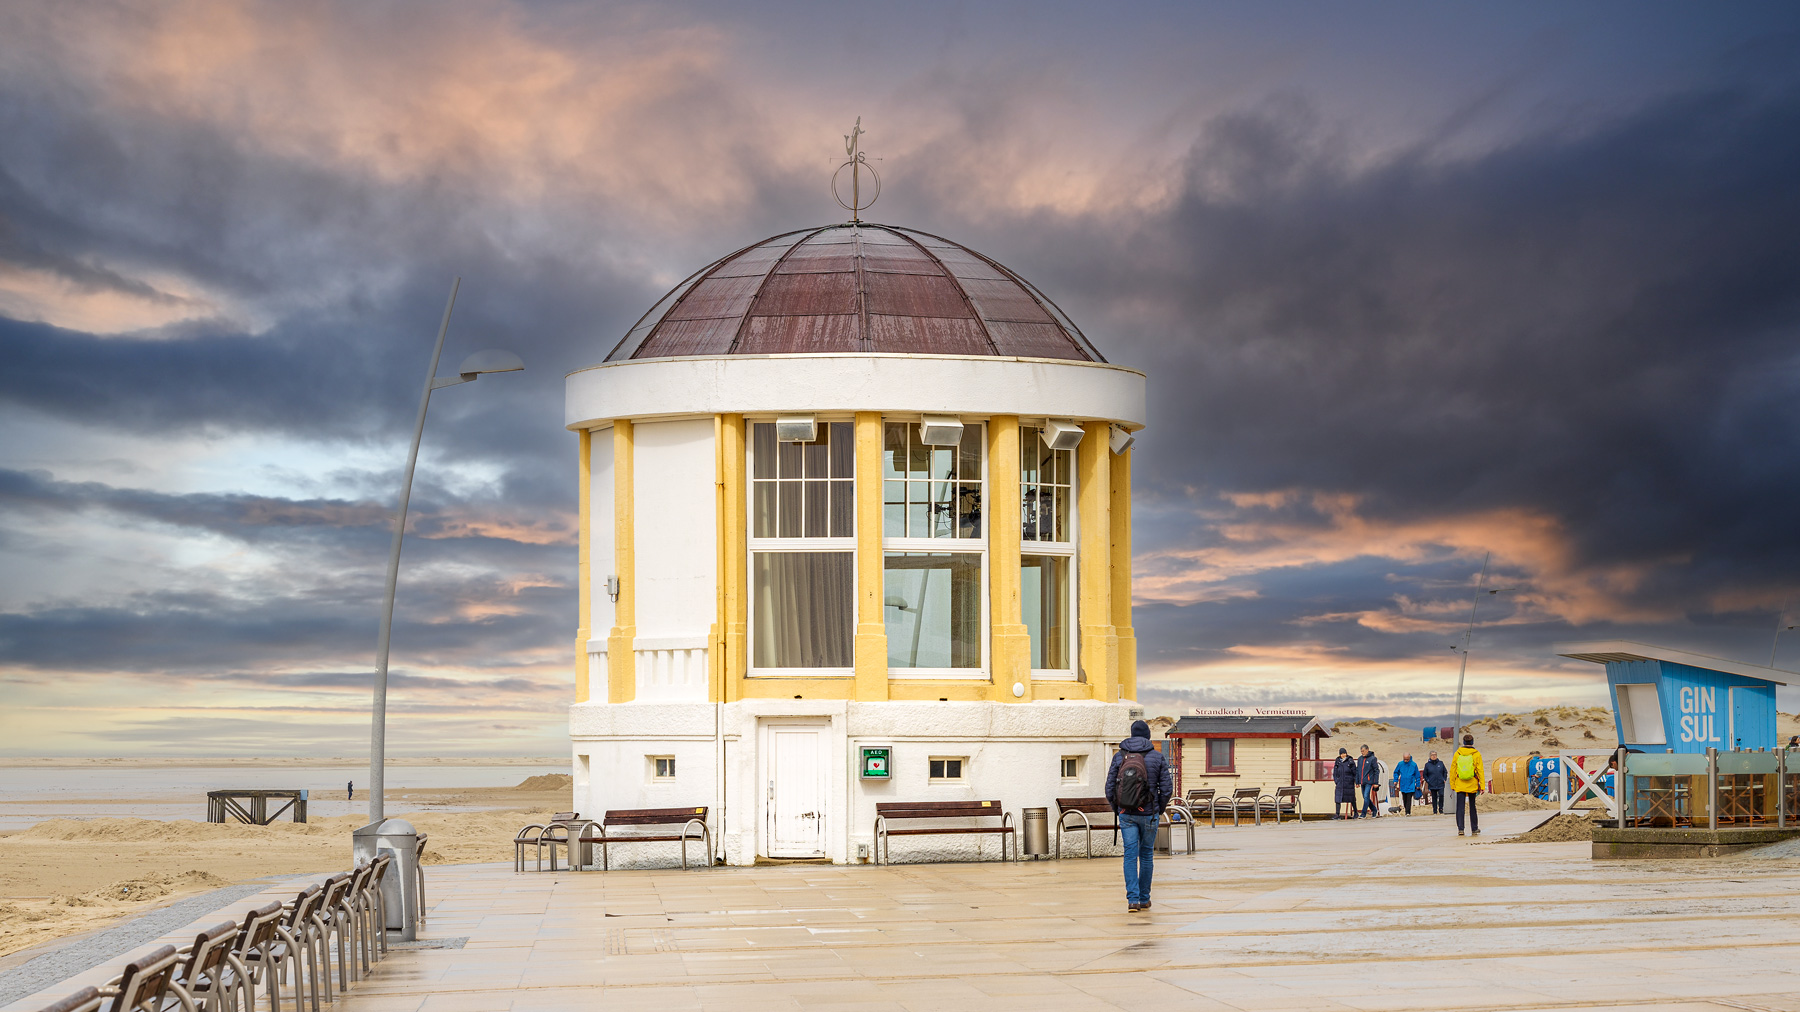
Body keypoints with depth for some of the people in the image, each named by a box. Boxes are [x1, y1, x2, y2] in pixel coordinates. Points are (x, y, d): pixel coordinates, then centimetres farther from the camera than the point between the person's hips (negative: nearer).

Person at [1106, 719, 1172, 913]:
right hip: (1149, 814, -1)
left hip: (1126, 814, 1)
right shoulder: (1157, 757, -4)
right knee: (1146, 855, 13)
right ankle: (1144, 898, 19)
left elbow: (1109, 788, -1)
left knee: (1130, 855, 2)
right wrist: (1160, 809, 12)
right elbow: (1167, 788, -4)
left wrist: (1116, 810, 15)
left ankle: (1132, 899, -9)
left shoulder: (1119, 756, -1)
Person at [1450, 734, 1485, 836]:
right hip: (1472, 785, 0)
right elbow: (1480, 771, -5)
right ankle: (1474, 829, 19)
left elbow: (1453, 770, 4)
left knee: (1460, 807, 1)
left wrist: (1452, 784, 9)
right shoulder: (1476, 754, -3)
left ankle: (1460, 828, -10)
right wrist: (1482, 786, -3)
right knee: (1472, 807, 12)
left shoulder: (1457, 754, 1)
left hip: (1460, 785, 0)